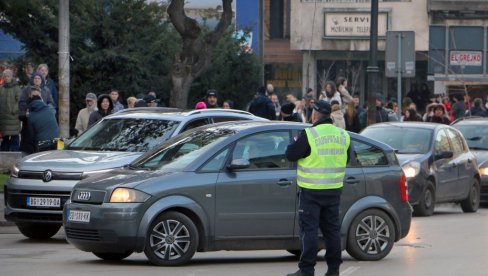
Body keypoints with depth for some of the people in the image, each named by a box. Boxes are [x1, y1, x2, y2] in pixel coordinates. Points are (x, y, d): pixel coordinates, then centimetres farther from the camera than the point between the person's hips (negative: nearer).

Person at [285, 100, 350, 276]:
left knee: (309, 229, -3)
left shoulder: (309, 135, -14)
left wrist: (295, 143, 10)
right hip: (334, 189, 5)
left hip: (312, 191, -5)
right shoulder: (342, 135, 4)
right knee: (332, 228, 13)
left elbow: (290, 154, -9)